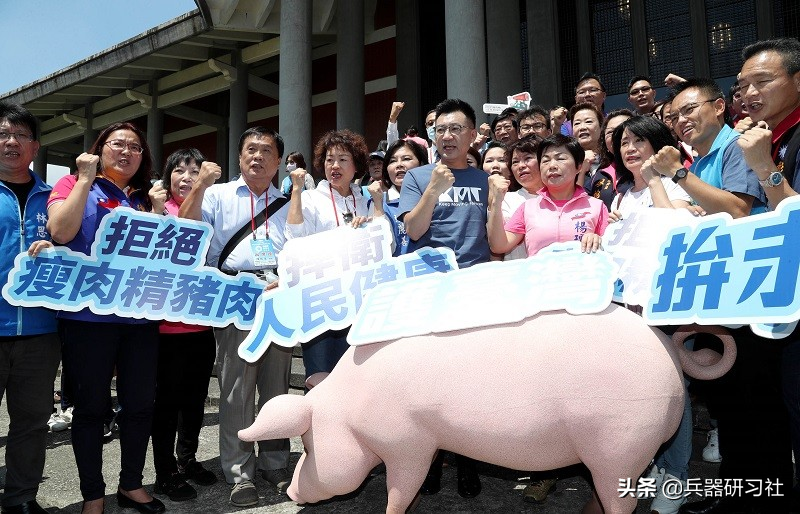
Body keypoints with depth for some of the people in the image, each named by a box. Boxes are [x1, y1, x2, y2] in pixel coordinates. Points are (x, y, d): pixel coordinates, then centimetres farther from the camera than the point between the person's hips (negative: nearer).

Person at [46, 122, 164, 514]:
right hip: (88, 314, -4)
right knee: (91, 407, 7)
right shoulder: (74, 185, 3)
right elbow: (61, 232, -14)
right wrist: (85, 180, -9)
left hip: (140, 315, 4)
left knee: (141, 404, 11)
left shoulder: (146, 198, 14)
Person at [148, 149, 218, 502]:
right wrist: (157, 210, -21)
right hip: (168, 322, -4)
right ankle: (166, 473, 21)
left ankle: (188, 459, 34)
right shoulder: (160, 208, -3)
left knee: (196, 396, 16)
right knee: (168, 398, 6)